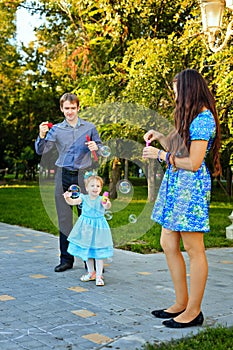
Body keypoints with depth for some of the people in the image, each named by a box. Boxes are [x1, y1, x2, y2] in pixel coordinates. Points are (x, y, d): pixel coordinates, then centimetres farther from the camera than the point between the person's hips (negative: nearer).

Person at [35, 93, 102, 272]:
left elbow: (101, 148, 12)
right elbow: (41, 150, 2)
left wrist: (95, 147, -10)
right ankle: (66, 259, 11)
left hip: (83, 176, -1)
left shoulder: (89, 127, 7)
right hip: (63, 177, 1)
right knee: (64, 218, 3)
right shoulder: (56, 129, 7)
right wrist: (42, 135, -16)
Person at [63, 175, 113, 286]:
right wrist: (67, 198, -34)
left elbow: (107, 207, -30)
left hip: (98, 226, -3)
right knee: (86, 251, 14)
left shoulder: (101, 199, -10)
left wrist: (107, 204, -53)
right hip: (86, 227, 3)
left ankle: (99, 276, 7)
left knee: (98, 252, -1)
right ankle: (91, 273, 31)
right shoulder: (84, 198, -3)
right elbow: (72, 202, -13)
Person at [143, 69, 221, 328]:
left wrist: (161, 155, -11)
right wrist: (161, 138, 10)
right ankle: (181, 303, 23)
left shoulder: (202, 119, -14)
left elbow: (193, 163, -19)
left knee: (193, 250, -2)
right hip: (176, 185, 11)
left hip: (190, 187, -11)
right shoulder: (192, 116, 18)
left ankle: (193, 311, 8)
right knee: (168, 244, 12)